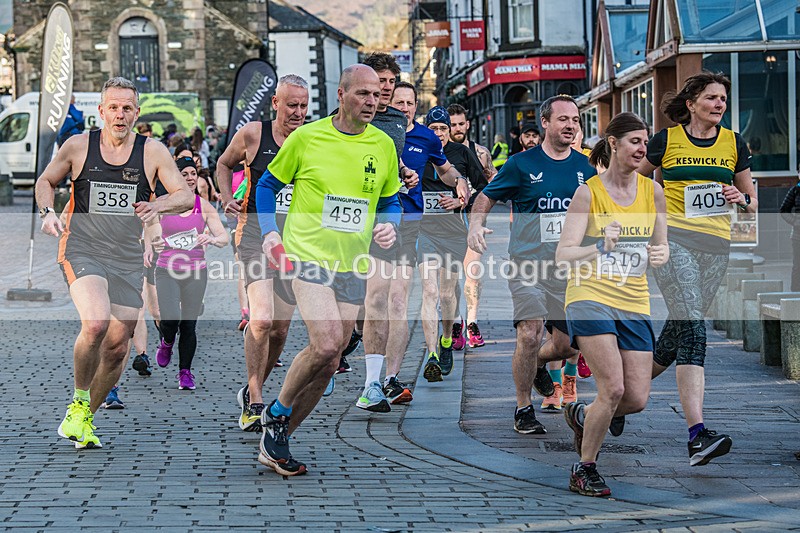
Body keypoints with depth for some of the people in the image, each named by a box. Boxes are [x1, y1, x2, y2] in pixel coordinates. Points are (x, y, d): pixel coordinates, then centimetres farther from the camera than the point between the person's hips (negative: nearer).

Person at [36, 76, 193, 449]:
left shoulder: (152, 152, 3)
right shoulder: (78, 146, 2)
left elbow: (185, 195, 2)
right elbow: (46, 181, 17)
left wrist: (157, 206, -18)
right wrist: (47, 213, -3)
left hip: (128, 257, 3)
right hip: (82, 248, -3)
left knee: (118, 345, 4)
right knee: (96, 323, -28)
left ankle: (86, 418, 26)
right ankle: (78, 403, -7)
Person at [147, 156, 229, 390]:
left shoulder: (204, 207, 2)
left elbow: (224, 238, -1)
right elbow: (150, 235, 8)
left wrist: (212, 239, -23)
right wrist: (149, 248, -14)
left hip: (195, 272, 1)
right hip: (167, 270, -1)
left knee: (189, 325, 2)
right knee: (170, 319, -17)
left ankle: (185, 372, 17)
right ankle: (166, 344, 20)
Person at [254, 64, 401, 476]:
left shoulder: (383, 146, 6)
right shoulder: (307, 137, -4)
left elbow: (390, 201, 19)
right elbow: (268, 184, 8)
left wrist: (388, 226, -2)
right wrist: (269, 232, -5)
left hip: (353, 266, 5)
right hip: (307, 255, -5)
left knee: (328, 363, 4)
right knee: (326, 344, -23)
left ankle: (274, 443, 18)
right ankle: (276, 413, 2)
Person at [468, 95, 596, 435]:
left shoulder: (584, 167, 8)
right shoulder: (522, 164, -4)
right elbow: (486, 197, 5)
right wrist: (476, 224, -14)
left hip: (568, 267, 4)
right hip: (528, 265, -4)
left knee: (568, 345, 4)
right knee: (530, 333, -19)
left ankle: (537, 363, 41)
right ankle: (523, 409, -2)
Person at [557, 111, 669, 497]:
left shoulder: (652, 191, 5)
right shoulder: (588, 192, -6)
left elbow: (661, 247, 14)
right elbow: (563, 253, -10)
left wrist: (659, 255, -10)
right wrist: (600, 247, -28)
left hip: (635, 305, 5)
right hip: (590, 297, -5)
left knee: (637, 400, -1)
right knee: (613, 388, -19)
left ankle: (582, 415, 31)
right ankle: (584, 469, 0)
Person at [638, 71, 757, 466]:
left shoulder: (734, 144, 11)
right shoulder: (666, 140, 3)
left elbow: (752, 203, 17)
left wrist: (740, 199, -4)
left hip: (715, 245, 4)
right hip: (673, 238, -4)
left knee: (678, 330, 7)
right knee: (692, 326, -20)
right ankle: (697, 435, -28)